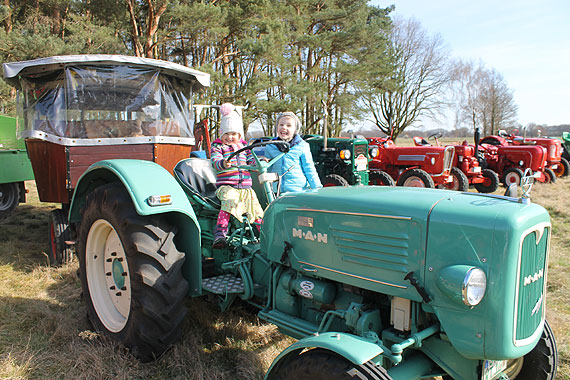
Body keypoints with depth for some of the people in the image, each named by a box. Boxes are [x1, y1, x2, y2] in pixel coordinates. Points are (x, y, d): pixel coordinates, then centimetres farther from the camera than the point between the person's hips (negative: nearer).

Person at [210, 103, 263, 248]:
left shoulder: (244, 146, 21)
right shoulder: (218, 146, 8)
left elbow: (251, 161, 16)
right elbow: (215, 161, -10)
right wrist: (223, 163, -34)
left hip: (245, 186, 5)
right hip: (226, 186, -4)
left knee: (255, 205, -9)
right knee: (228, 202, -32)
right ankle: (220, 233, -35)